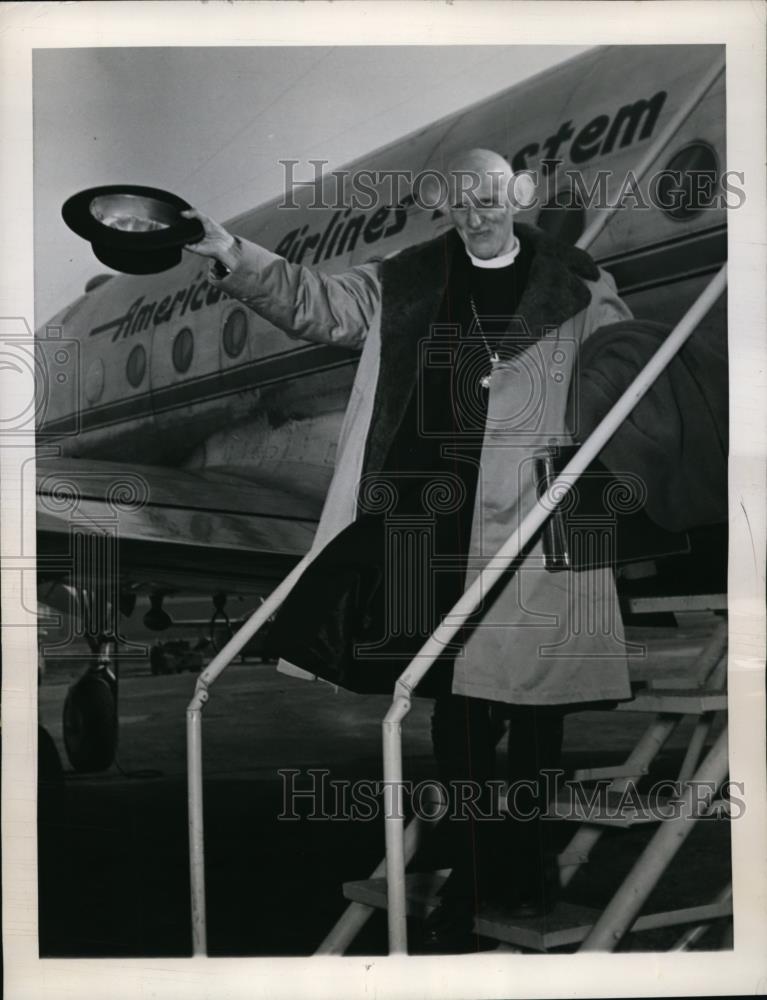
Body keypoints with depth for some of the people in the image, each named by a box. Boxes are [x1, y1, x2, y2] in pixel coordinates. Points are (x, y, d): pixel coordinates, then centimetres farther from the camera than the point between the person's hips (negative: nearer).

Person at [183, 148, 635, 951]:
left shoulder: (576, 285, 7)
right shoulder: (407, 283, 7)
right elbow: (315, 302, 4)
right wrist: (231, 254, -8)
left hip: (540, 526, 0)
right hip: (448, 531, 0)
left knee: (537, 695, 9)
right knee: (458, 704, 3)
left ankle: (526, 852, 30)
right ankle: (469, 874, 17)